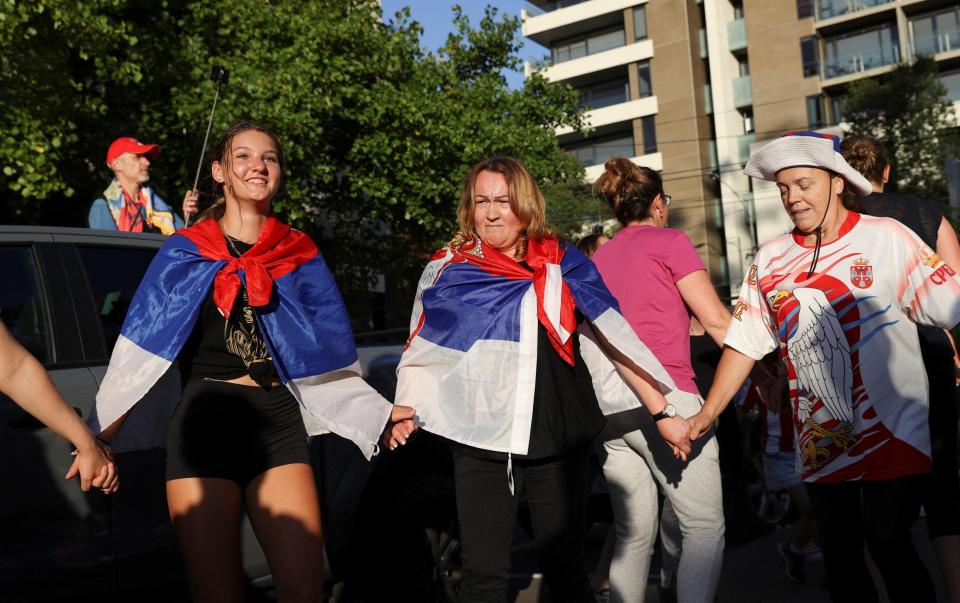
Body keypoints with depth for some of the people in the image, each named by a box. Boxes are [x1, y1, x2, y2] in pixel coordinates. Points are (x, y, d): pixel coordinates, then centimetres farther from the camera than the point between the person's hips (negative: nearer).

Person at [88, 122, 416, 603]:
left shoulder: (300, 257, 10)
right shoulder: (183, 253, 7)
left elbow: (326, 358, 10)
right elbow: (138, 356, 4)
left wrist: (377, 414, 0)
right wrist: (97, 436, 0)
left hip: (280, 424, 1)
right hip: (203, 424, -1)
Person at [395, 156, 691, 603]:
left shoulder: (564, 265, 2)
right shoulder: (447, 269, 2)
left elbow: (615, 339, 3)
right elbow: (420, 354, 7)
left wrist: (663, 413, 1)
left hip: (557, 443, 0)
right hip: (481, 446, 0)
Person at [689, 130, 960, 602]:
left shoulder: (888, 239, -6)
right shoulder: (770, 260, 4)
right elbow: (744, 343, 5)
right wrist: (707, 414, 1)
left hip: (892, 435, -4)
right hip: (820, 445, 4)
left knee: (888, 545, -7)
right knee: (839, 554, 11)